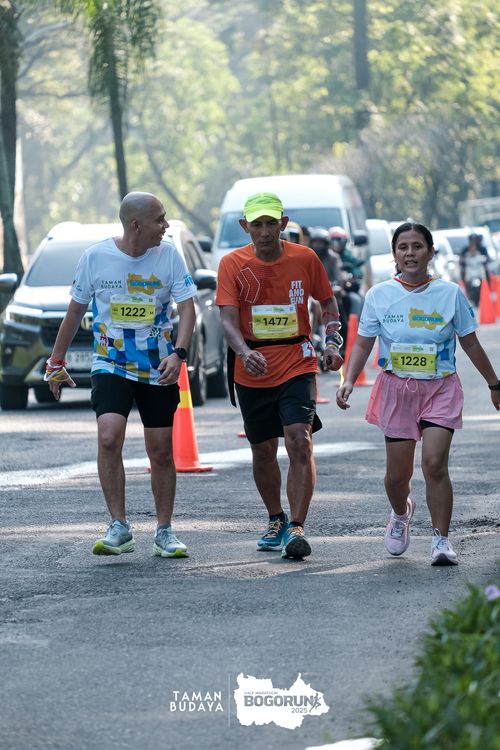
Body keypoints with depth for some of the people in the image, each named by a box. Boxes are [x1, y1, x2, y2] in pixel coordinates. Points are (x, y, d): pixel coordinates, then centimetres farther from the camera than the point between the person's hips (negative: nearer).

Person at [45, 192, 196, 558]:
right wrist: (56, 363, 12)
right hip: (110, 365, -1)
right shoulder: (95, 256, -5)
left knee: (161, 451, 4)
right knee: (109, 436, -22)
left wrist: (178, 353, -23)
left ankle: (165, 532, 20)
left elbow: (187, 307, -6)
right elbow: (76, 310, 8)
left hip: (158, 369, 1)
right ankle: (119, 528, -13)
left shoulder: (169, 255, -4)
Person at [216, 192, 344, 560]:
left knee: (300, 443, -17)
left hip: (297, 366, -1)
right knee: (263, 451, 12)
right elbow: (228, 318, -14)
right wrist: (244, 352, -33)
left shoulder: (305, 258, -2)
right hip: (252, 373, 1)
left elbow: (328, 301, 13)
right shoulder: (233, 264, -5)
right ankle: (276, 520, 33)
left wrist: (333, 342, -3)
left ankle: (297, 528, -16)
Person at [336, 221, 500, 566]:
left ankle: (441, 540, -9)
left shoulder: (450, 293, -1)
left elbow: (471, 344, 7)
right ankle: (401, 513, 39)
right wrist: (349, 380, -12)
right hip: (397, 389, 1)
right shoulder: (379, 295, 0)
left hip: (440, 389, -1)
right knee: (398, 473, 4)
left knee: (435, 463, -18)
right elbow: (363, 344, 3)